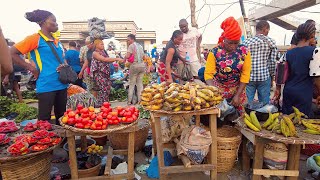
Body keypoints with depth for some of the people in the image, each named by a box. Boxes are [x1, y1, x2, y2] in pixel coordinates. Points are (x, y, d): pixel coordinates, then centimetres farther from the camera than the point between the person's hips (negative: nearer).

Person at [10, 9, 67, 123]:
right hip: (46, 86, -7)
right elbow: (12, 53, -9)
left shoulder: (56, 41, 13)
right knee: (44, 120, 2)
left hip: (61, 85, 7)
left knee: (62, 118, 14)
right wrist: (32, 69, -10)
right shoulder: (35, 38, -7)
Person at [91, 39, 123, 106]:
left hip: (106, 73, 7)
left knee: (108, 88, 7)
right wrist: (116, 59, -23)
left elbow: (108, 60, 12)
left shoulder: (103, 52, 15)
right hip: (99, 73, -7)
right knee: (103, 89, -10)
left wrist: (117, 59, -4)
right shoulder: (95, 53, -8)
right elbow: (105, 59, -21)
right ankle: (100, 104, 1)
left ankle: (105, 103, 19)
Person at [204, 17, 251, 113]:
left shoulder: (244, 51, -9)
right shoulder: (215, 52, -15)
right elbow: (208, 74, -18)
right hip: (219, 90, -1)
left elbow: (245, 74, -8)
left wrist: (237, 95, -13)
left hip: (238, 90, 2)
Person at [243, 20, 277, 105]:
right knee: (264, 103, 11)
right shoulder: (271, 42, 1)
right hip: (264, 77, 0)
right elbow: (273, 61, 1)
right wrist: (272, 76, 13)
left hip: (249, 77, 0)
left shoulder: (246, 42, 0)